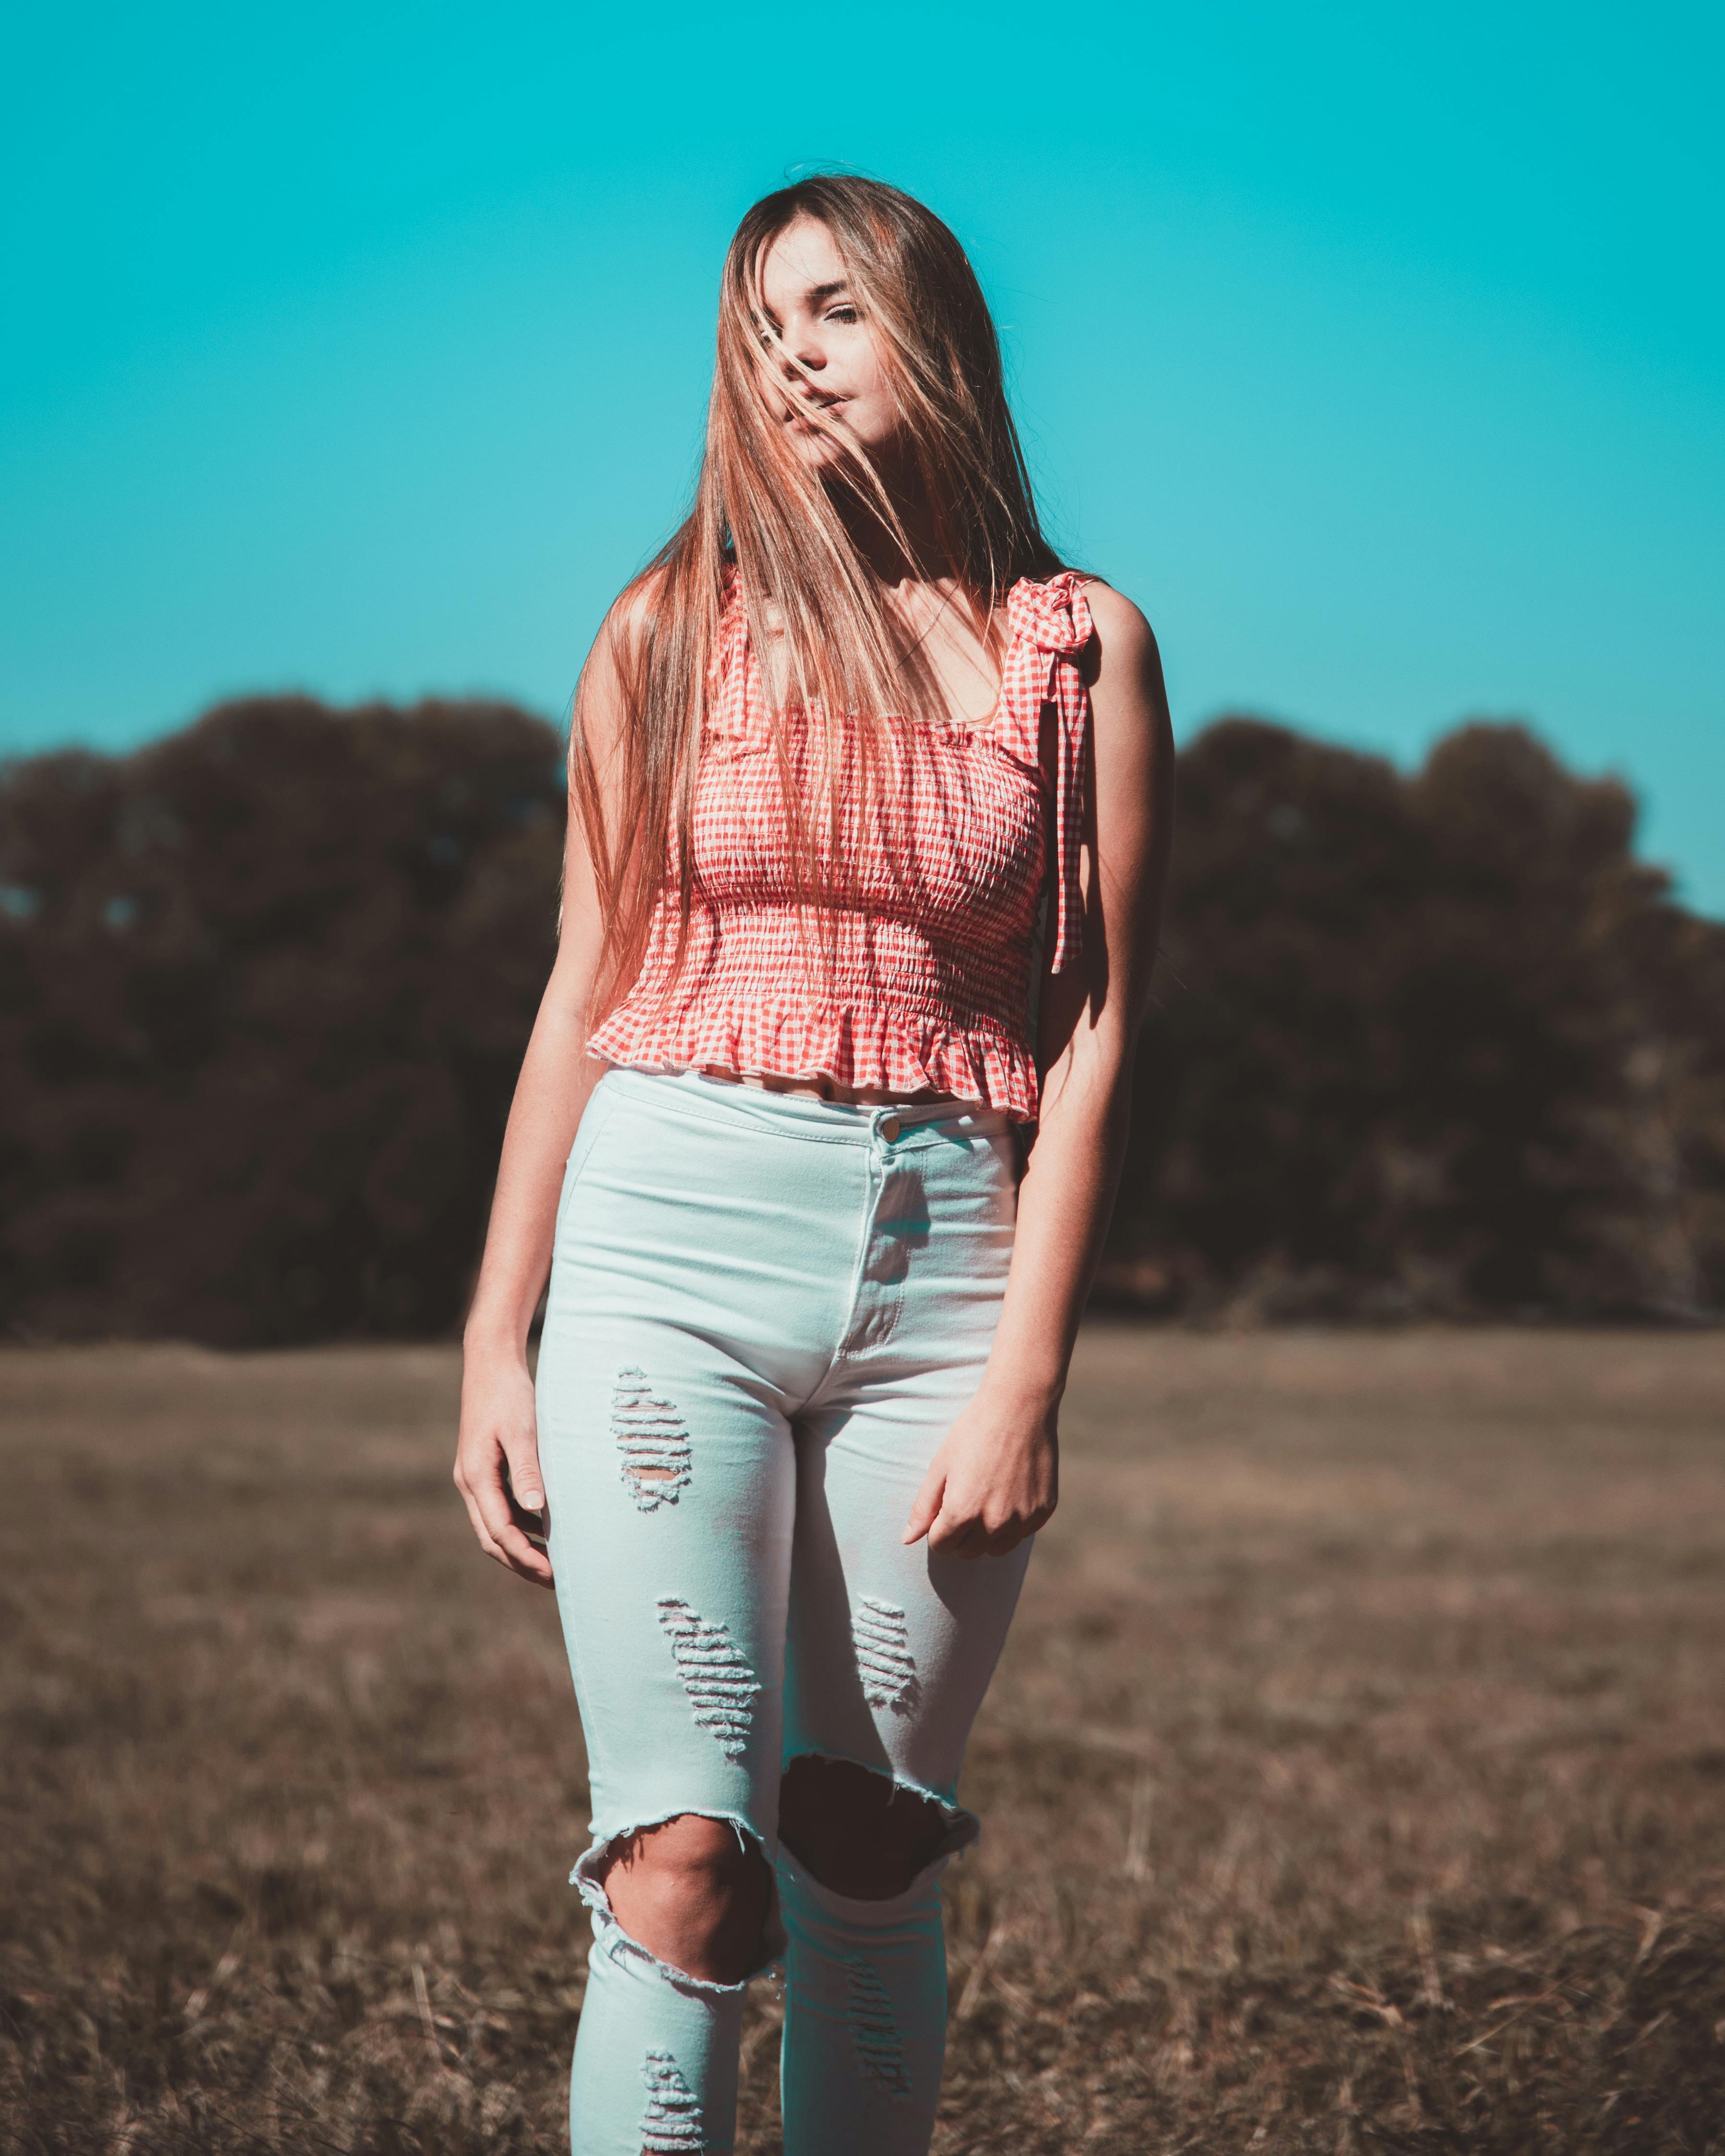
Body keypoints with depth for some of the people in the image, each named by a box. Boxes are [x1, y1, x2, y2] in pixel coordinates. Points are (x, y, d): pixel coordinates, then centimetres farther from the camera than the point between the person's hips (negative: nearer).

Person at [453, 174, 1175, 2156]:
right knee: (683, 1866, -13)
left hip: (943, 1256, 1)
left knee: (865, 1878, 4)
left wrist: (1021, 1379, -5)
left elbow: (1092, 1039, 3)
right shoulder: (670, 632, 10)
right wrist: (496, 1342, 7)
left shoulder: (1083, 649, 7)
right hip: (668, 1246, 0)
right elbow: (581, 998, 12)